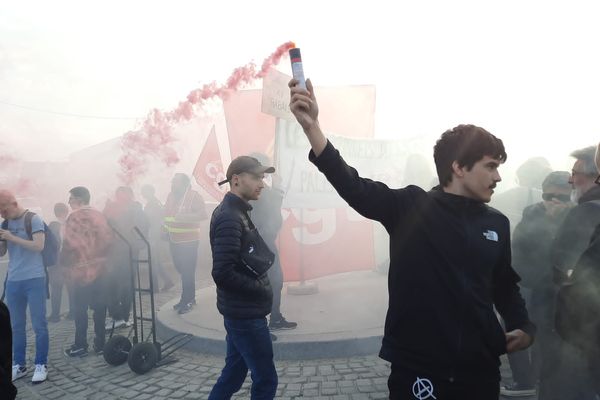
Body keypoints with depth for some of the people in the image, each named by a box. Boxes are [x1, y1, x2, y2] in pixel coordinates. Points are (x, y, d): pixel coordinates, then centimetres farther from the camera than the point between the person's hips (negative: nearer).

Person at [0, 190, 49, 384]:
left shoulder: (34, 219, -7)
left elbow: (39, 246, -18)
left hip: (35, 279, -5)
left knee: (39, 325, 1)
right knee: (16, 325, 9)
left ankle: (41, 365, 9)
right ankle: (18, 365, 19)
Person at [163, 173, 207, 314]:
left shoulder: (194, 196, -12)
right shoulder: (171, 196, 9)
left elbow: (203, 214, -20)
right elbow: (167, 213, 20)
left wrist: (185, 216, -30)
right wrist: (166, 229, 8)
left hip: (189, 241, -7)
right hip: (174, 240, 7)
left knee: (187, 272, -4)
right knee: (181, 269, 15)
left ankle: (188, 300, 8)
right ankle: (188, 298, 28)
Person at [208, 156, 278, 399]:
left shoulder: (237, 212, 11)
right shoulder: (230, 218, -20)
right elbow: (223, 273, -26)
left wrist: (265, 257, 0)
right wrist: (262, 290, -15)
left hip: (241, 311, 9)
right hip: (245, 313, -9)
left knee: (233, 374, 18)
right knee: (266, 380, 3)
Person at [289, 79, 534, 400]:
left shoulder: (497, 224, 7)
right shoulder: (411, 208, -8)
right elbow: (353, 187, -22)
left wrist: (524, 326, 2)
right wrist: (312, 126, -34)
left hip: (480, 368, 5)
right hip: (418, 369, -4)